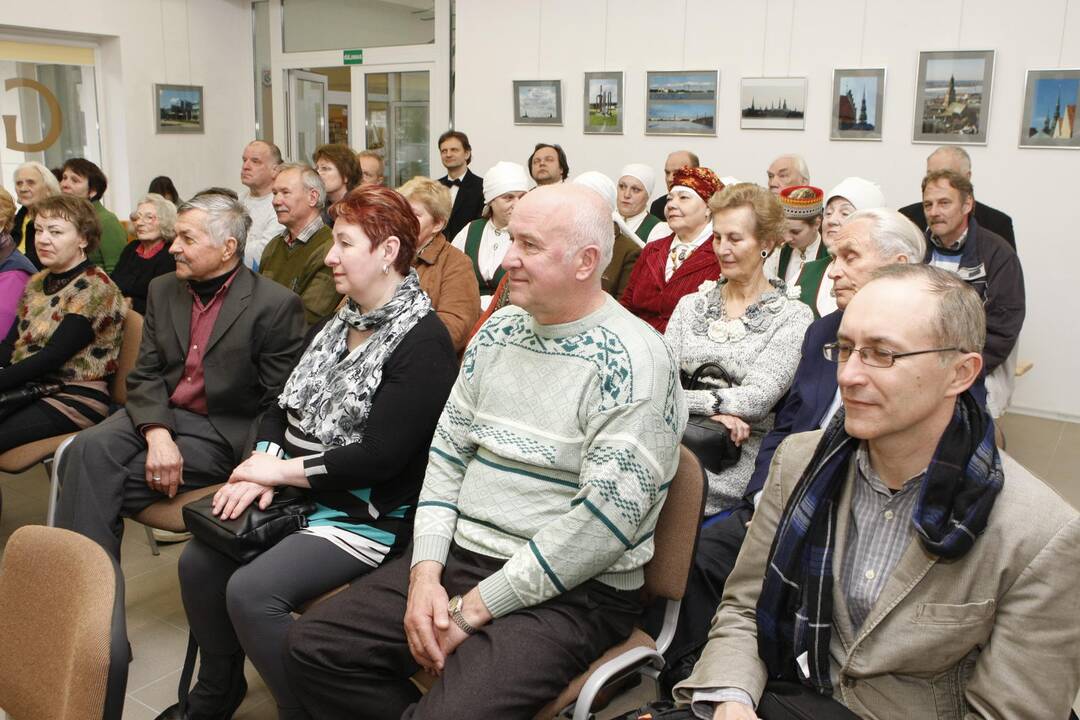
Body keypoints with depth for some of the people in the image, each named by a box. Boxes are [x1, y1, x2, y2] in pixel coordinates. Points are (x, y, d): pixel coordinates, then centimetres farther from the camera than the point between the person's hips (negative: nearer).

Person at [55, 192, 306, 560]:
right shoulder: (163, 290, 11)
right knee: (88, 448, -24)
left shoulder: (277, 305, -8)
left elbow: (279, 403, -8)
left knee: (103, 481, -22)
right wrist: (157, 433, -14)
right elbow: (145, 374, 5)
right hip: (159, 416, 6)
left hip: (223, 431, -5)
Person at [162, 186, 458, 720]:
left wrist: (282, 469, -15)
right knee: (199, 561, -4)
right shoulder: (337, 325, 11)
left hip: (369, 514, -8)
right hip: (300, 495, 8)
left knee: (251, 590, -22)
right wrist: (261, 464, -8)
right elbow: (284, 406, 12)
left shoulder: (422, 341, -17)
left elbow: (380, 456, -22)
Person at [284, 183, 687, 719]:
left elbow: (604, 521, -22)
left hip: (570, 593, -6)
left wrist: (474, 608, -17)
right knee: (312, 647, -1)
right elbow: (446, 454, 9)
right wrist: (425, 572, -5)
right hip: (457, 556, 7)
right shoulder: (499, 331, 7)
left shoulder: (632, 361, -16)